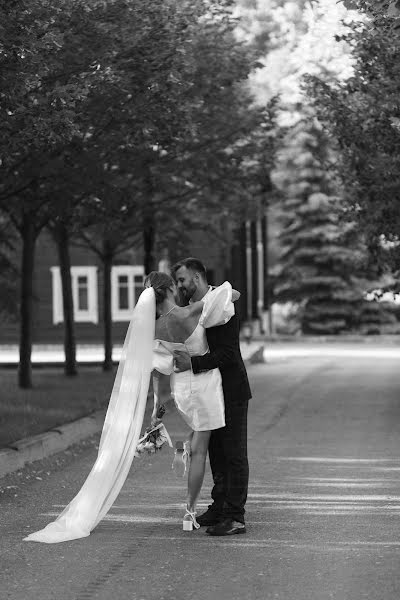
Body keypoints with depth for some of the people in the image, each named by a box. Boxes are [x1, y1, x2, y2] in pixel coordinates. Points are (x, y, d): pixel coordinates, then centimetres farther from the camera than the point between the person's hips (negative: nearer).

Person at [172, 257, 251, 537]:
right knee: (216, 452, 15)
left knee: (234, 453, -5)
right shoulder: (189, 309, 9)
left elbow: (228, 353, -24)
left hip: (231, 391, -8)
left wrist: (193, 363, -30)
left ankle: (235, 517, -5)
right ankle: (220, 507, 25)